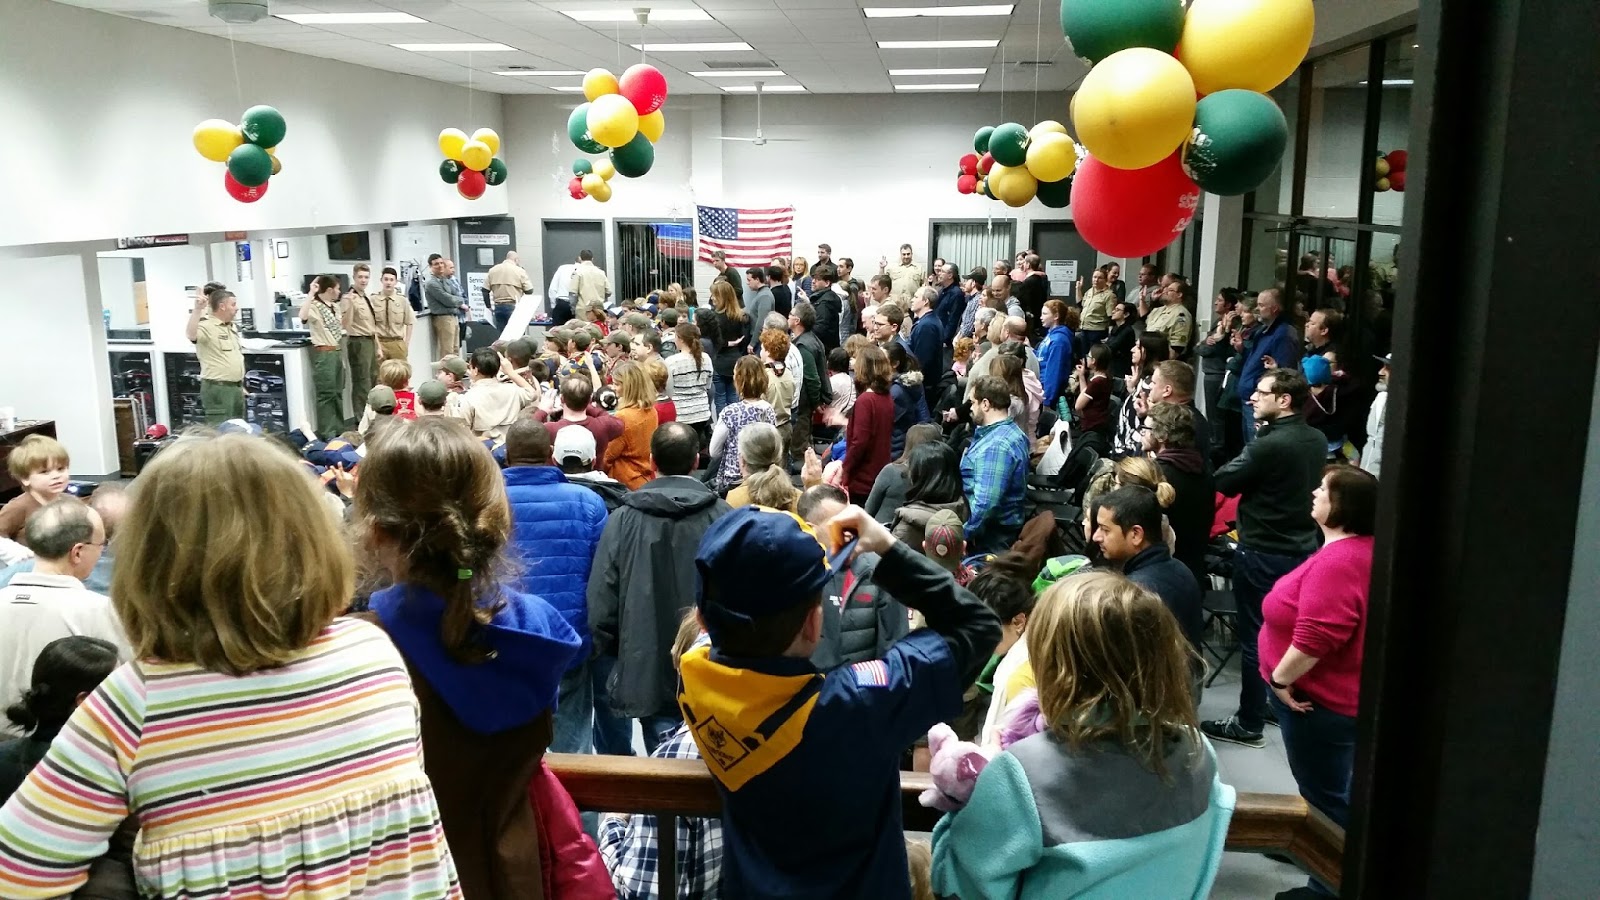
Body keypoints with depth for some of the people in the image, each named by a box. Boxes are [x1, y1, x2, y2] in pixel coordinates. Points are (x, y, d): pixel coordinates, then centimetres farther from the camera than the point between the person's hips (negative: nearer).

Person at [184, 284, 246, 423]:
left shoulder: (232, 327, 15)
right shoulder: (206, 327, -13)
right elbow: (190, 335, -37)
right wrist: (198, 309, -45)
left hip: (236, 387, 9)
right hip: (218, 389, -9)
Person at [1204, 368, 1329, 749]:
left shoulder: (1268, 446, -23)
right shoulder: (1317, 440, 3)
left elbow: (1223, 482, -15)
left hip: (1262, 553, -8)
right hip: (1303, 548, 8)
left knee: (1254, 637, 3)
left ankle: (1249, 724, 12)